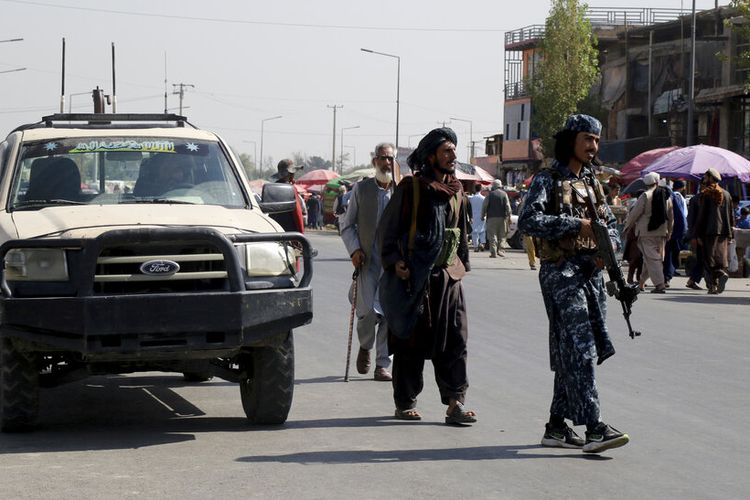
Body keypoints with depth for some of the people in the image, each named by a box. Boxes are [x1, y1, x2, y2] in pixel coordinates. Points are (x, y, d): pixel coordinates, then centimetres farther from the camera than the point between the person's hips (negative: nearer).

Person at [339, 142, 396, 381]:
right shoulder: (361, 188, 7)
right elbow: (347, 224, 10)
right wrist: (354, 250, -5)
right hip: (367, 260, 0)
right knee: (367, 311, -10)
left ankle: (382, 365, 7)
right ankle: (365, 347, 22)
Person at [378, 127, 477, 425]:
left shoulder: (456, 190, 14)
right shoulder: (410, 187, -3)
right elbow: (388, 228, -2)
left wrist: (463, 264, 17)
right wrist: (394, 261, -11)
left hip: (448, 276, 5)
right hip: (413, 276, -5)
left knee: (454, 339, -4)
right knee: (410, 342, 2)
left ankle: (455, 402, -4)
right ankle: (405, 402, 12)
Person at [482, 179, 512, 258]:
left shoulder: (490, 194, 1)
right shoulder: (504, 194, 2)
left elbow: (484, 205, 1)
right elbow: (507, 206, -3)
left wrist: (483, 215, 12)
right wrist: (509, 217, -1)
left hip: (491, 217, -1)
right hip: (502, 217, 1)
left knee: (492, 235, 1)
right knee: (502, 235, 12)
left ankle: (493, 252, -5)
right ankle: (500, 250, 1)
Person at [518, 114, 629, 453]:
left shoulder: (592, 183, 18)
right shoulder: (548, 179, -4)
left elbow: (610, 223, 22)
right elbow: (528, 220, -16)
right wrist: (575, 225, -19)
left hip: (591, 272, 7)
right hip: (560, 272, -7)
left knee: (570, 353, 9)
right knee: (578, 348, -14)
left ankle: (556, 426, 16)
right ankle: (594, 428, -19)